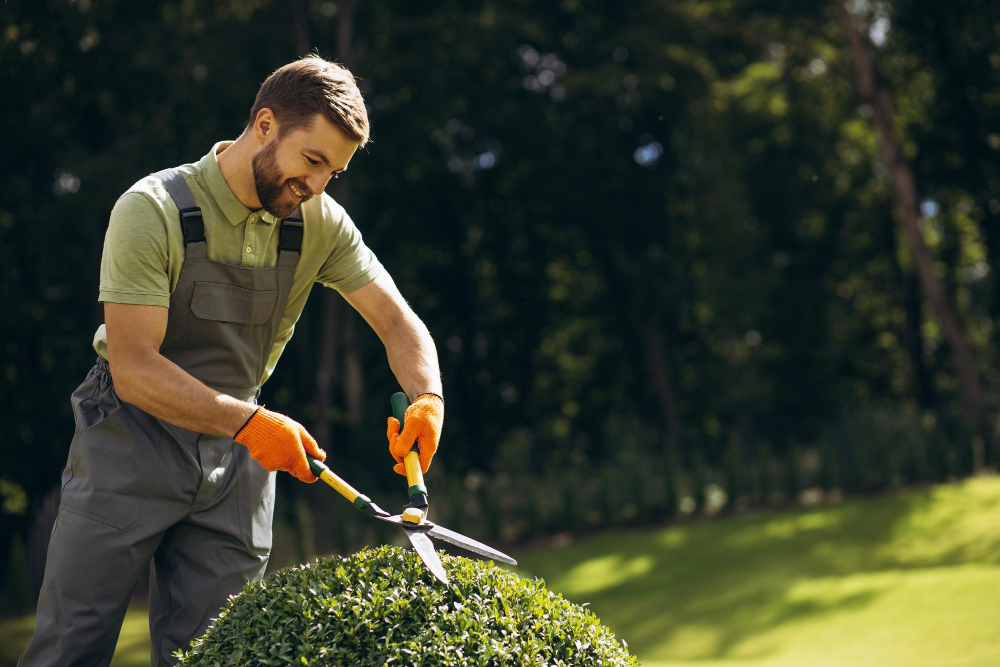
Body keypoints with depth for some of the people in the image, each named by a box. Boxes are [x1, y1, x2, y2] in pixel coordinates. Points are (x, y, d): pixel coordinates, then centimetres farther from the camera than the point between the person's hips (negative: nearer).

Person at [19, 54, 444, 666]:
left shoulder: (320, 224, -2)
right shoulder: (154, 210, -18)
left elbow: (397, 321, 3)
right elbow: (133, 369, -23)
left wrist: (429, 398, -18)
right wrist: (249, 422, -33)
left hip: (236, 458, 4)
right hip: (130, 446, -4)